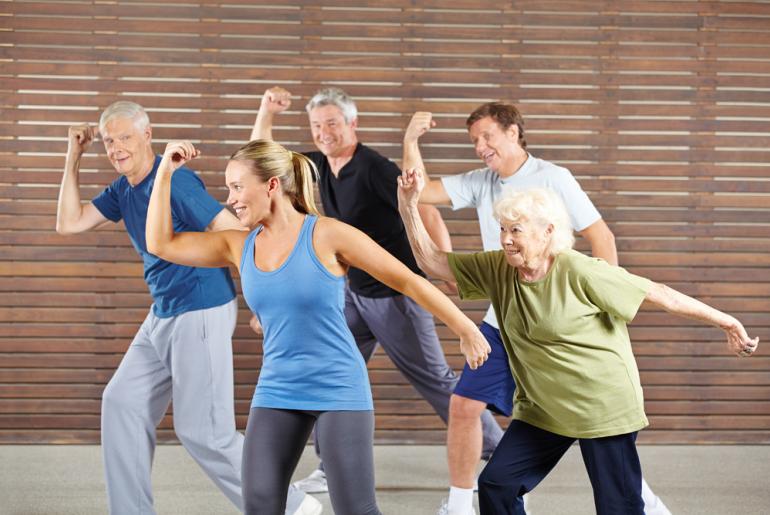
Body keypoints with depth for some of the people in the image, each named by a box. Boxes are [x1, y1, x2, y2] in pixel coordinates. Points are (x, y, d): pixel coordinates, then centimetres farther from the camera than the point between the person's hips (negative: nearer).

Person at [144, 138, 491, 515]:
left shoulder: (327, 236, -11)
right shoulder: (240, 246, 5)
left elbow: (408, 282, -5)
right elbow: (161, 244, 9)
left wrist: (467, 330, -2)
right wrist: (166, 171, 3)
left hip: (340, 391, -5)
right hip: (276, 395, 5)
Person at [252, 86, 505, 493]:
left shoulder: (373, 169, -20)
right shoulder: (319, 167, 3)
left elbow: (426, 212, -22)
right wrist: (266, 112, -2)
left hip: (396, 293, -8)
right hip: (356, 292, 8)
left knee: (434, 379, -3)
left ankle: (499, 451, 9)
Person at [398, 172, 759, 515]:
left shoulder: (578, 272, -20)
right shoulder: (496, 270, -2)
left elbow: (657, 293, -16)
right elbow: (432, 262, 0)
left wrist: (726, 322, -14)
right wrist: (408, 206, -12)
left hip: (604, 408, -6)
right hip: (542, 409, 6)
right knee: (496, 484, -3)